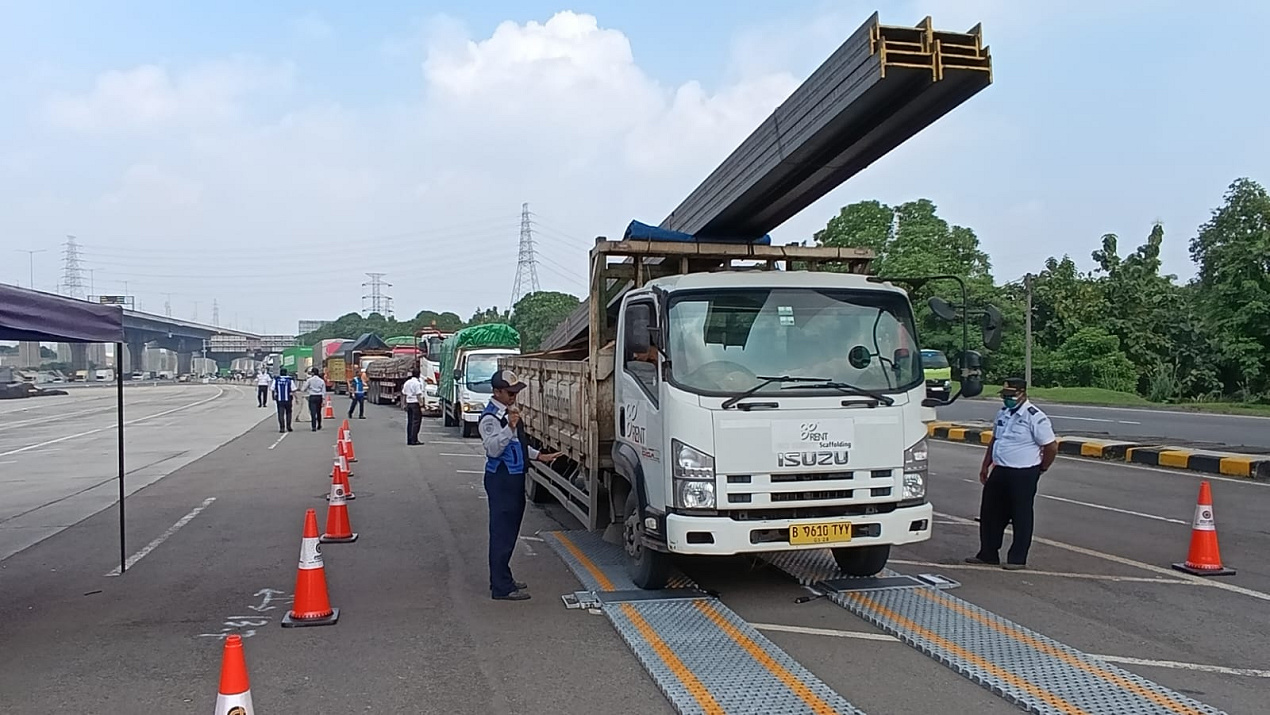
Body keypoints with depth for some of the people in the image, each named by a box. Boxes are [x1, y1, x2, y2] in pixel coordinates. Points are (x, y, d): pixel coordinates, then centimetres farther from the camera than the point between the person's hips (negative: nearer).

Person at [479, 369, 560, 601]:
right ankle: (501, 588, -1)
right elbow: (493, 448, -33)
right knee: (502, 533, -6)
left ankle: (503, 578, 29)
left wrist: (540, 456, 22)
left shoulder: (510, 412, 14)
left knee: (510, 531, 17)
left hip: (515, 478, 10)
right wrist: (510, 426, -42)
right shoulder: (490, 418, -17)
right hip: (500, 480, -10)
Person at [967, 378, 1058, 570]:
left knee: (1021, 517, 3)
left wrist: (1040, 470, -2)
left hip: (1023, 475, -8)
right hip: (1000, 472, 8)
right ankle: (988, 554, 25)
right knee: (990, 513, 13)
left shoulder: (1035, 417, -13)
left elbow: (1051, 447, -12)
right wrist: (985, 466, 19)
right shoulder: (1003, 413, 11)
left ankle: (1018, 559, 12)